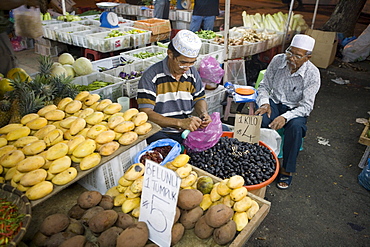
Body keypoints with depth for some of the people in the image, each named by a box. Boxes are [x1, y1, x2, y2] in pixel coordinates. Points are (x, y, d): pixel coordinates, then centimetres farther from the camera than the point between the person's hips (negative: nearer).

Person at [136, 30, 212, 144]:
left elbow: (199, 99, 20)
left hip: (185, 131, 6)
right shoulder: (151, 76, -12)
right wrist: (180, 122, -28)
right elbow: (146, 113, -18)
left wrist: (203, 113, -5)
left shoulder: (192, 73, 7)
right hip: (158, 132, -5)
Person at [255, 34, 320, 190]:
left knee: (296, 127, -34)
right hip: (274, 103, 2)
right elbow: (264, 86, 0)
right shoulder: (278, 60, -9)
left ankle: (287, 170, -15)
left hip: (295, 109, -1)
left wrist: (285, 117, -34)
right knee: (260, 119, -32)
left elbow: (306, 106, -18)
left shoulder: (312, 74, -16)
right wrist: (265, 103, -20)